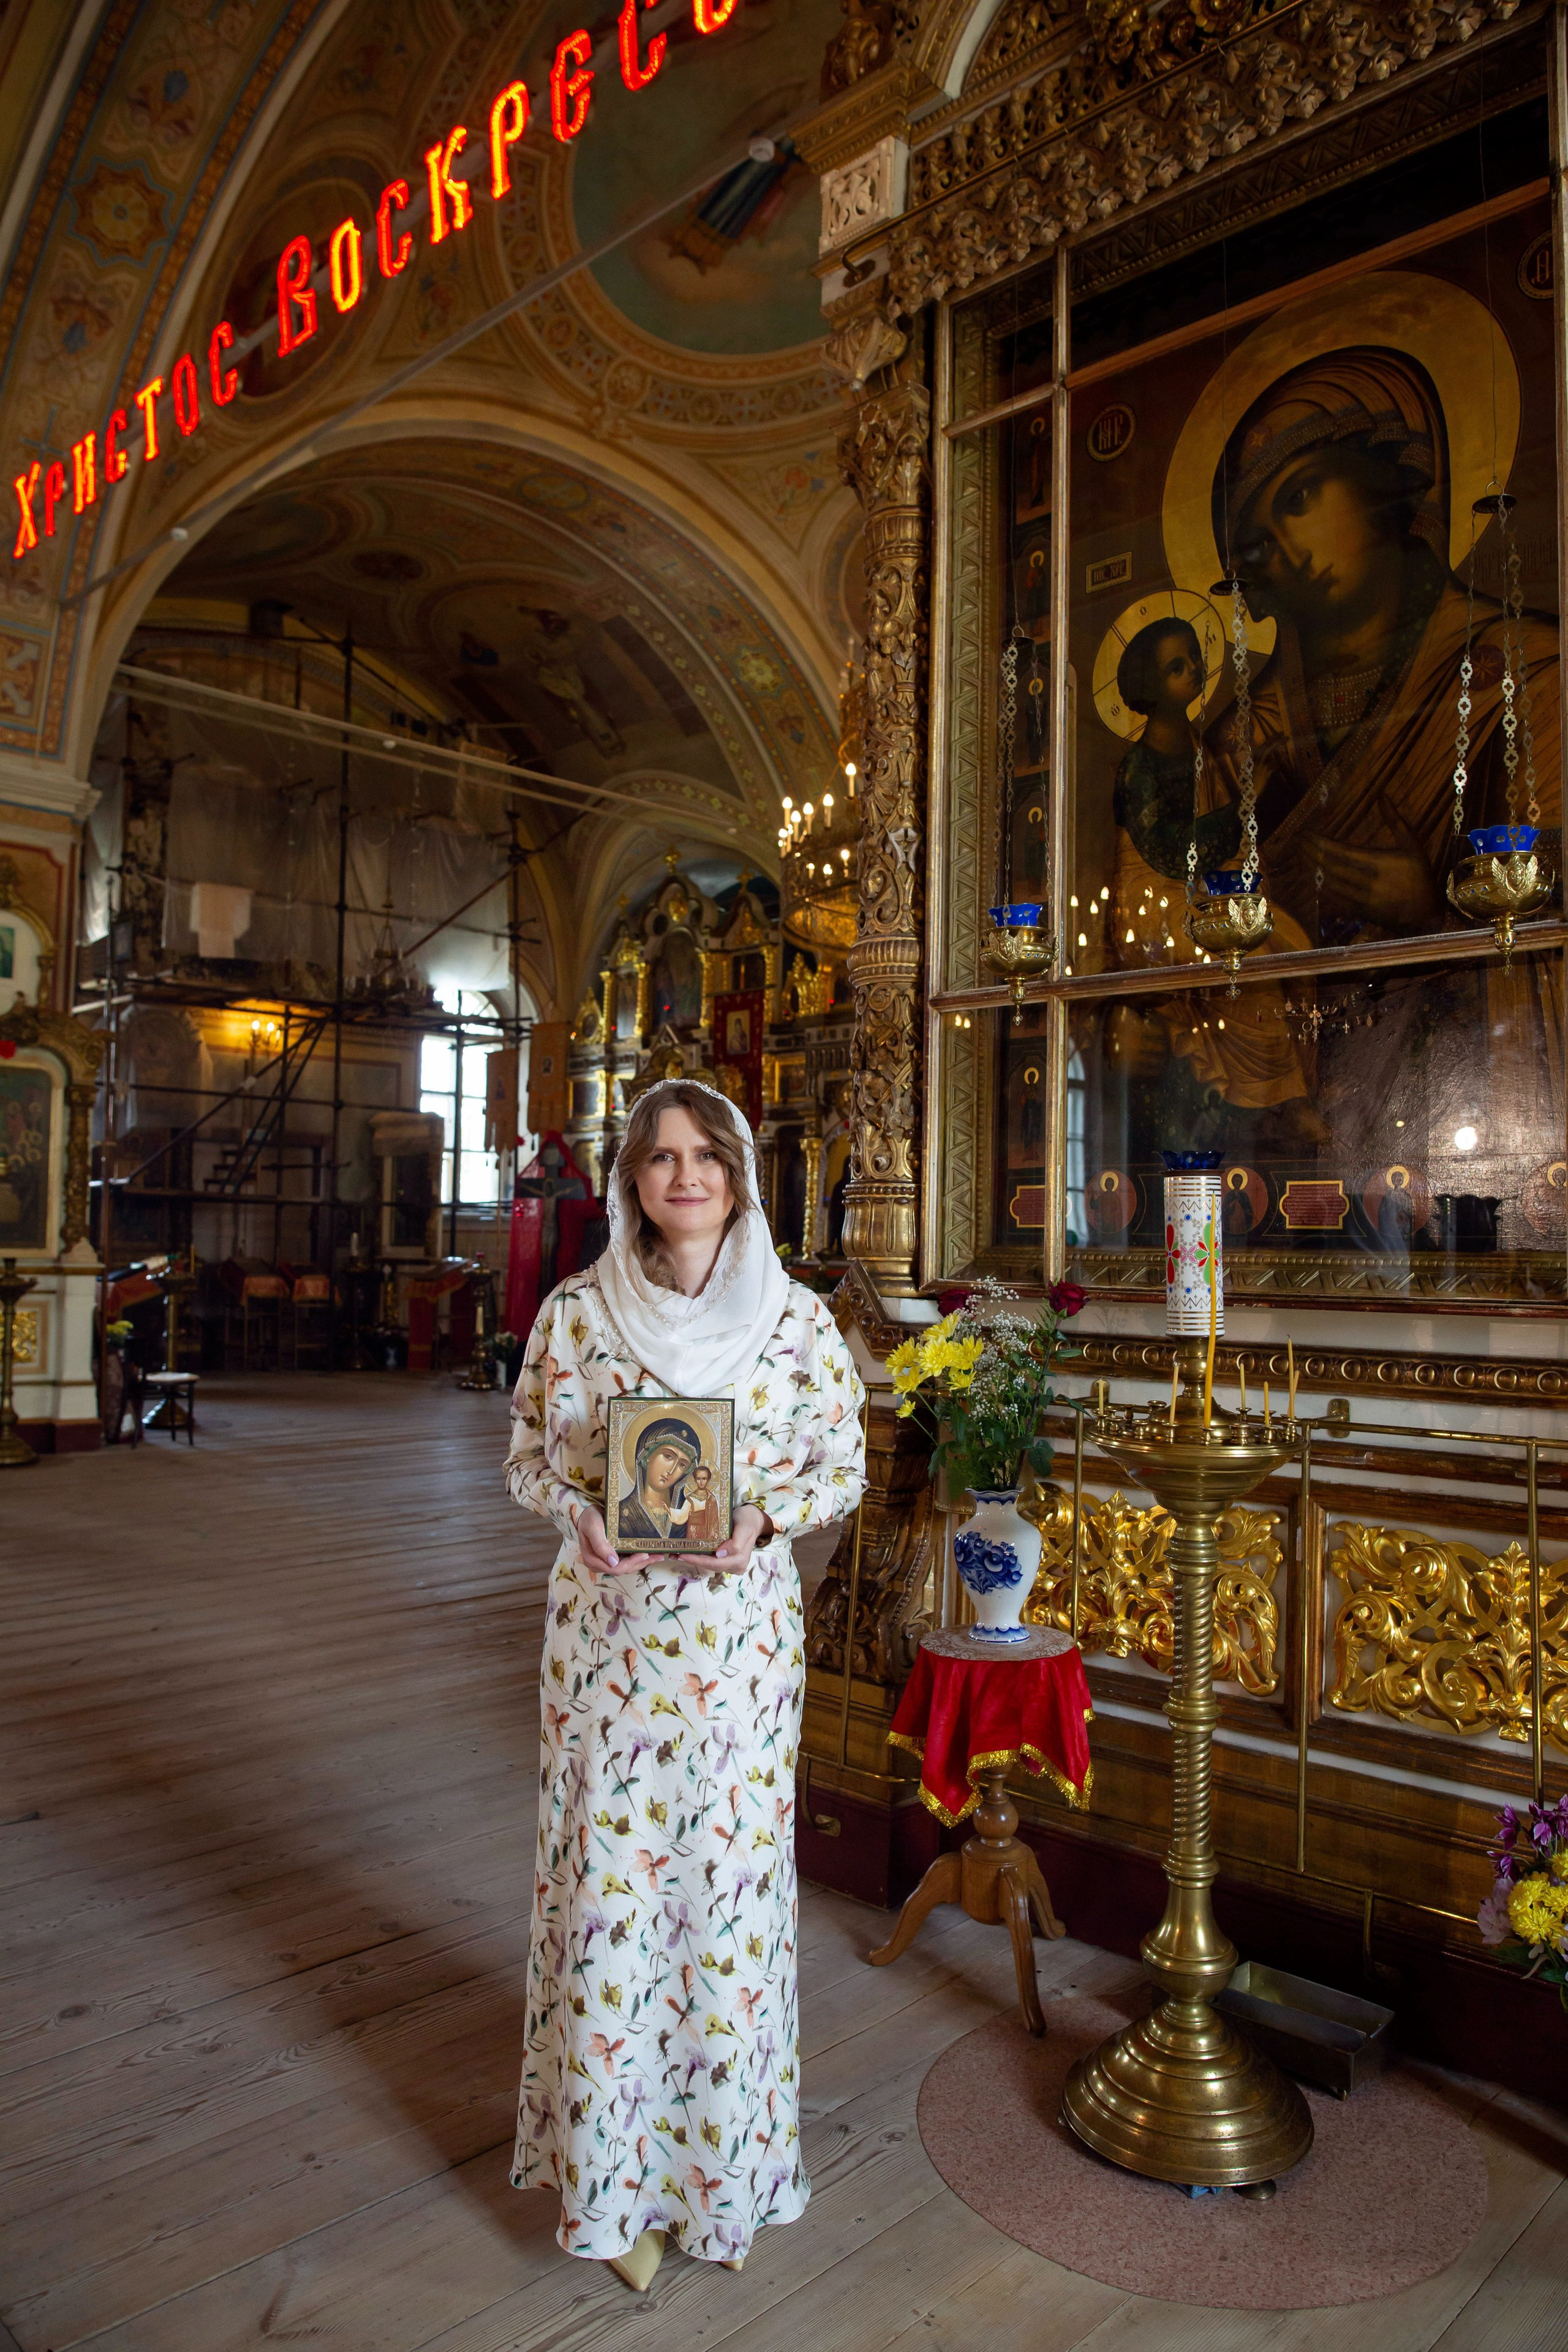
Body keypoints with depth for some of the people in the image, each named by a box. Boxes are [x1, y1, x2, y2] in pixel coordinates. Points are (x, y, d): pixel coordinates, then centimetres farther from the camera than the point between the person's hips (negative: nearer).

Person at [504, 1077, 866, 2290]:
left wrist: (764, 1518, -15)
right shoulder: (576, 1311, -2)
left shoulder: (797, 1318, -3)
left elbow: (844, 1464, 3)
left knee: (729, 1881, 9)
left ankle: (721, 2151, 33)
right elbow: (529, 1452, 5)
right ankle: (620, 2172, 28)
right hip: (608, 1626, 0)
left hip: (739, 1627, 0)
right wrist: (580, 1511, -14)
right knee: (609, 1880, 7)